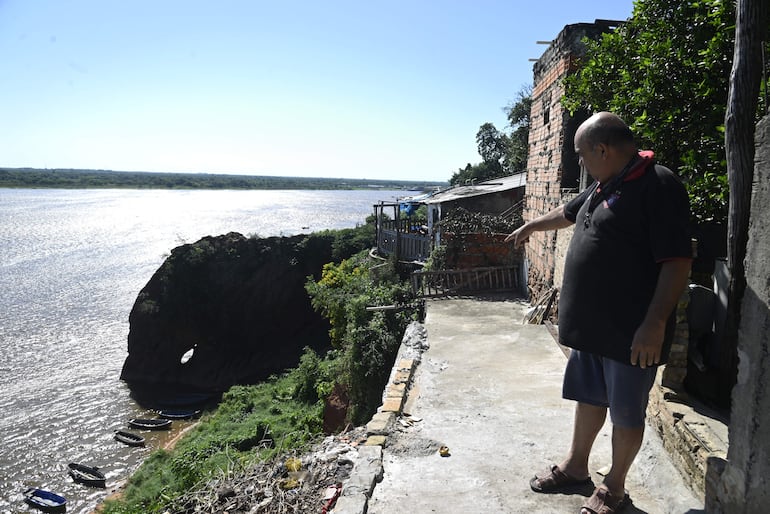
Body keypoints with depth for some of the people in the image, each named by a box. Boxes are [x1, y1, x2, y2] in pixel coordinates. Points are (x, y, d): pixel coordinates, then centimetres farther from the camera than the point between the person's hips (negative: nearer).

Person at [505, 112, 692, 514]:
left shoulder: (658, 184, -18)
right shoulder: (604, 186, 11)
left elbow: (677, 260, -23)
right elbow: (567, 213, 31)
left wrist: (655, 323, -25)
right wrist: (530, 226, 44)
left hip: (631, 333, -9)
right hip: (591, 325, 9)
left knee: (626, 413, 9)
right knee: (589, 397, 21)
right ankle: (575, 467, 38)